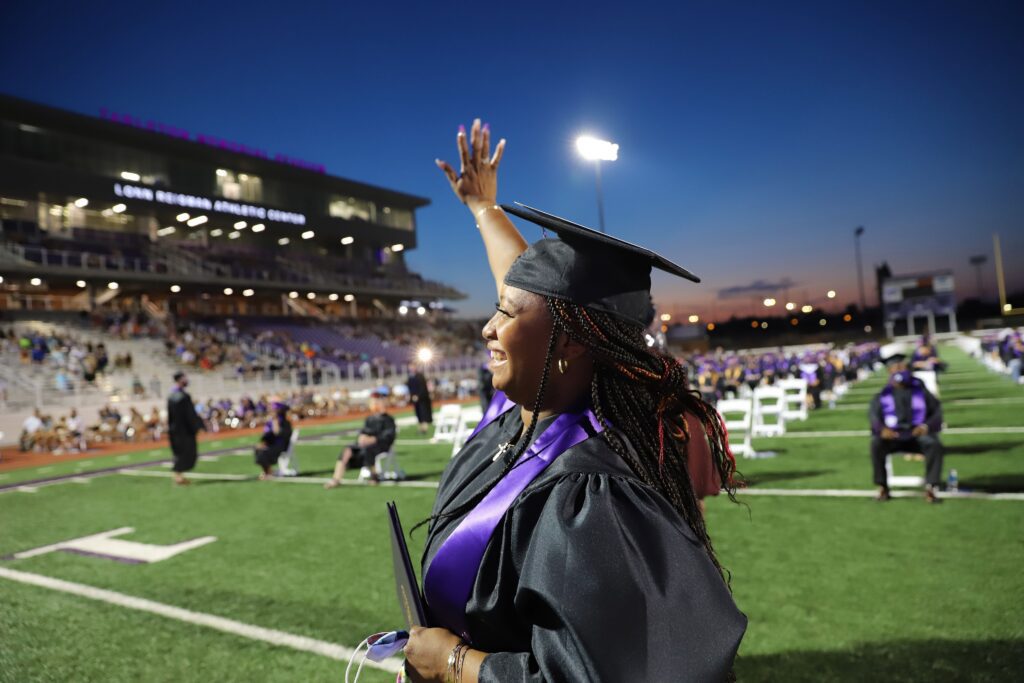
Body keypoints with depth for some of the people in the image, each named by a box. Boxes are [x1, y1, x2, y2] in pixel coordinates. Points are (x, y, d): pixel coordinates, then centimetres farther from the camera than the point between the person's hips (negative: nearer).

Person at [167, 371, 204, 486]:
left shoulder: (170, 396, 5)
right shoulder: (184, 396, -21)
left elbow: (169, 415, 12)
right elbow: (191, 414, -21)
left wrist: (170, 427, 19)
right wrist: (198, 426, -14)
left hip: (174, 429, 8)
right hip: (185, 430, -8)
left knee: (179, 452, 16)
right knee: (187, 452, 2)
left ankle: (178, 476, 20)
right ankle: (179, 476, 3)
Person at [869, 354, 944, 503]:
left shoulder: (920, 390, 10)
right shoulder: (883, 395, 9)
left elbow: (937, 412, 4)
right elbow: (874, 415, -1)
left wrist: (927, 426, -18)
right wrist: (882, 429, -24)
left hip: (918, 434, 0)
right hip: (893, 436, 0)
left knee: (935, 444, -32)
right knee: (876, 443, -31)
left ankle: (930, 488, -24)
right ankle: (882, 488, -21)